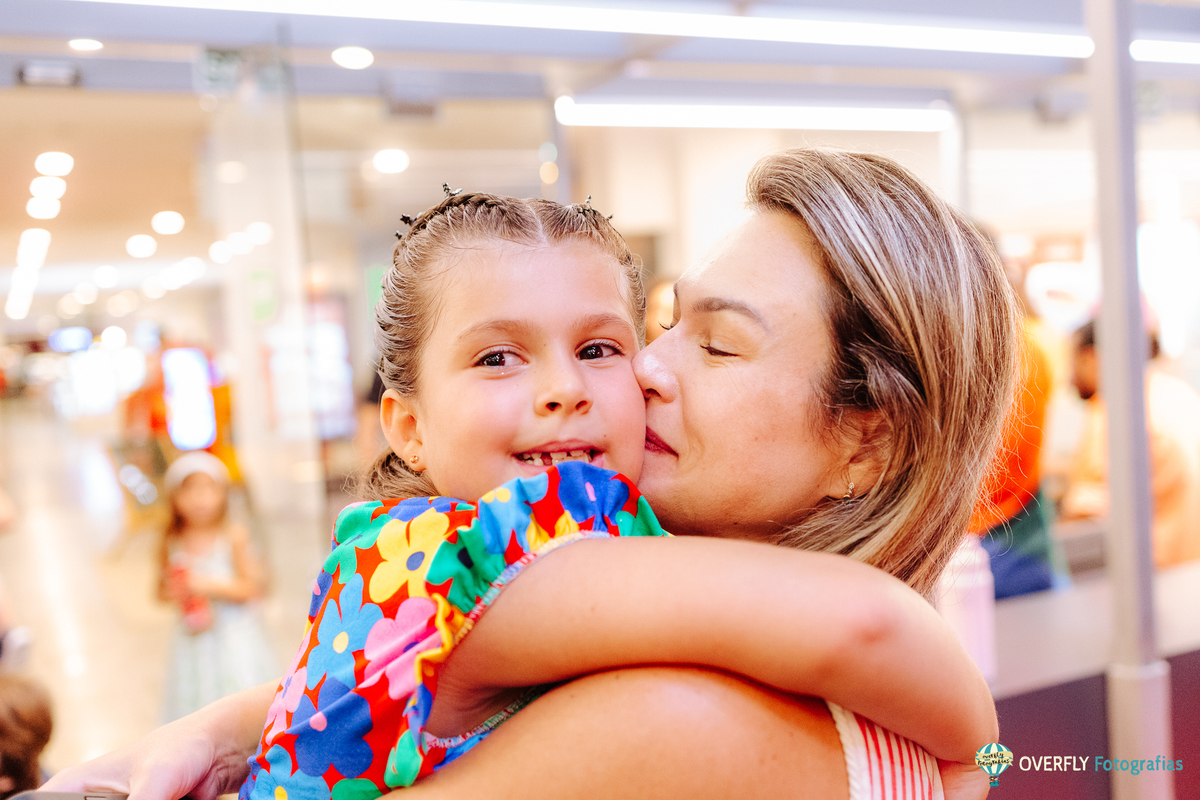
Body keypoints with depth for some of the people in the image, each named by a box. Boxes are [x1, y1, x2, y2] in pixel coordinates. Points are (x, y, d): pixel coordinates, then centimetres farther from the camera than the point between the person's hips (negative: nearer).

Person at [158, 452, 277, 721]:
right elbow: (161, 592, 10)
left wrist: (210, 585, -19)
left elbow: (251, 586, -10)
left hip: (234, 636, -2)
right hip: (193, 641, 3)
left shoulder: (234, 535, -9)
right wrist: (172, 592, -12)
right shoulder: (171, 543, 0)